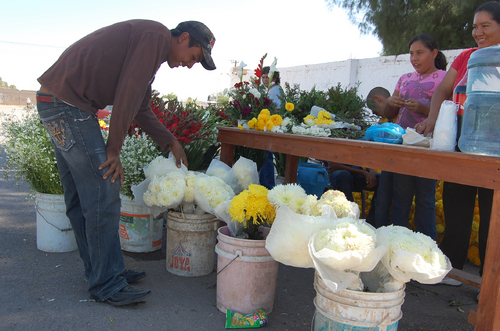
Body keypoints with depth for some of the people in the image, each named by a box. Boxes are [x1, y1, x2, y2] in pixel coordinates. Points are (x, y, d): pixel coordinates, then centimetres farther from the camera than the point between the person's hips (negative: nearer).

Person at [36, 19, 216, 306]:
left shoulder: (150, 45, 21)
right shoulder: (157, 35, -10)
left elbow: (141, 108, 23)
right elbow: (127, 96, -18)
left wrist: (172, 143, 21)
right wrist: (114, 150, -13)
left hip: (56, 101, 11)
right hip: (67, 103, -11)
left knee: (81, 195, 12)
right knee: (104, 193, -9)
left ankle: (100, 270, 23)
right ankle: (107, 286, 0)